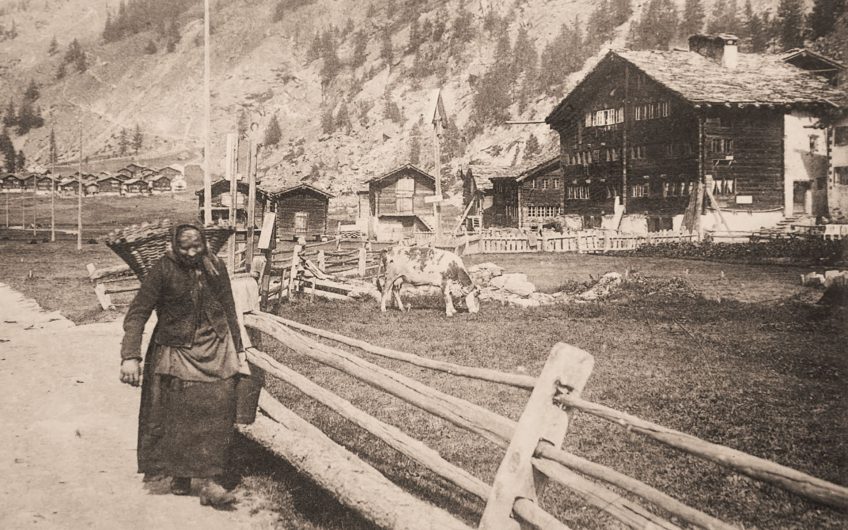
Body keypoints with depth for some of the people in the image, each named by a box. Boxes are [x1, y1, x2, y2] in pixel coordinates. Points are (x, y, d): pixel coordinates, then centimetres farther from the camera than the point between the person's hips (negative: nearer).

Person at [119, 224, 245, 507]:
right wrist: (130, 356, -23)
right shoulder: (162, 271, -11)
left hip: (215, 348, 2)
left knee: (217, 411, -8)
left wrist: (237, 349, 16)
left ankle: (211, 482, -5)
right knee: (175, 416, 0)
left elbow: (229, 310, 13)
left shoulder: (215, 267, 1)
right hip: (175, 349, -2)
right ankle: (179, 475, 21)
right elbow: (136, 314, -13)